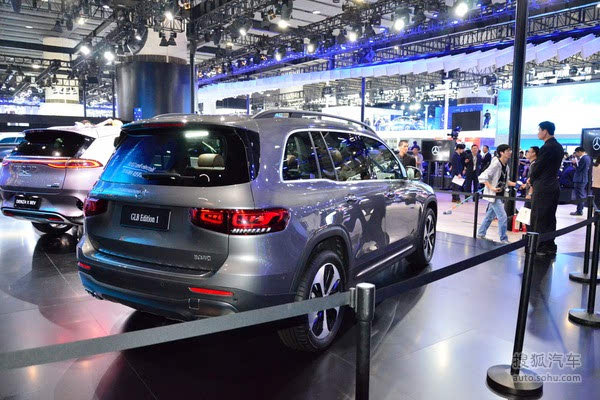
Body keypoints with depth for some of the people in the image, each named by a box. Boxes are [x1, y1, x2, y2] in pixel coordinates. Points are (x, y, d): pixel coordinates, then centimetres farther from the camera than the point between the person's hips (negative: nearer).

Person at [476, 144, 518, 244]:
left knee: (490, 216, 15)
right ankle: (504, 239, 1)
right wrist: (492, 188, -24)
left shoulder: (506, 166, 9)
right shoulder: (496, 164, -16)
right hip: (494, 195, -8)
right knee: (503, 217, -8)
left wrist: (516, 184, 4)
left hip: (500, 196, 9)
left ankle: (480, 234, 27)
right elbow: (483, 177, -19)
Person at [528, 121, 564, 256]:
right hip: (553, 186, 9)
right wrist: (533, 178, 11)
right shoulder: (558, 147, 12)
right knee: (550, 218, 13)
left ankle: (539, 247, 4)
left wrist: (531, 179, 6)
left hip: (542, 188, -9)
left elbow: (538, 167, -12)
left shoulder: (547, 147, -16)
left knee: (538, 218, -1)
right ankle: (550, 246, 18)